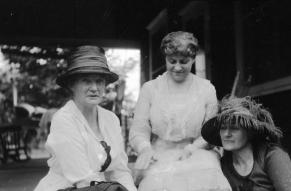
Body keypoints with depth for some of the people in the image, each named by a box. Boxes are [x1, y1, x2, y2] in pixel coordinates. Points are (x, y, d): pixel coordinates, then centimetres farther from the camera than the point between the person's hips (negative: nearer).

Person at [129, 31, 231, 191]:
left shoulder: (207, 89, 9)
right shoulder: (150, 88, 7)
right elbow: (138, 130, 4)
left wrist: (193, 147, -11)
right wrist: (145, 148, -18)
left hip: (196, 155, 1)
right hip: (159, 157, 0)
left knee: (208, 177, -32)